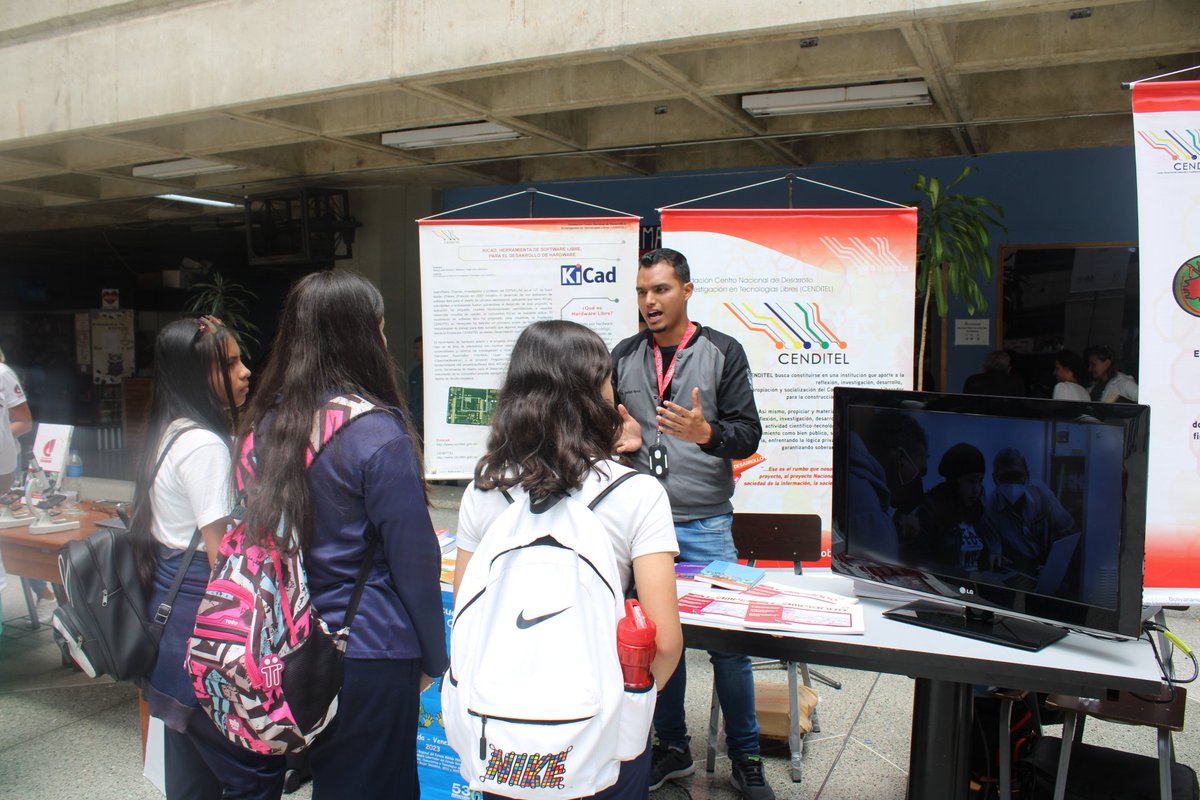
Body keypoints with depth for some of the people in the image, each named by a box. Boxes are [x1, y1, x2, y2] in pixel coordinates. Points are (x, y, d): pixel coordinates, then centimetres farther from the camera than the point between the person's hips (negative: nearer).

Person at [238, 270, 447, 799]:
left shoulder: (265, 424, 1)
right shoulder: (377, 433, -18)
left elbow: (255, 537, 10)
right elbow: (414, 559, -14)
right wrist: (433, 658, 0)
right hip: (369, 652, -6)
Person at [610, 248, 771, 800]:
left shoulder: (723, 352, -1)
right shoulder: (623, 358, 8)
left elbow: (749, 434, -5)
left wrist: (706, 432, -25)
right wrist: (620, 438, -6)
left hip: (706, 525, -3)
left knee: (729, 642, 3)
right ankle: (672, 748, 30)